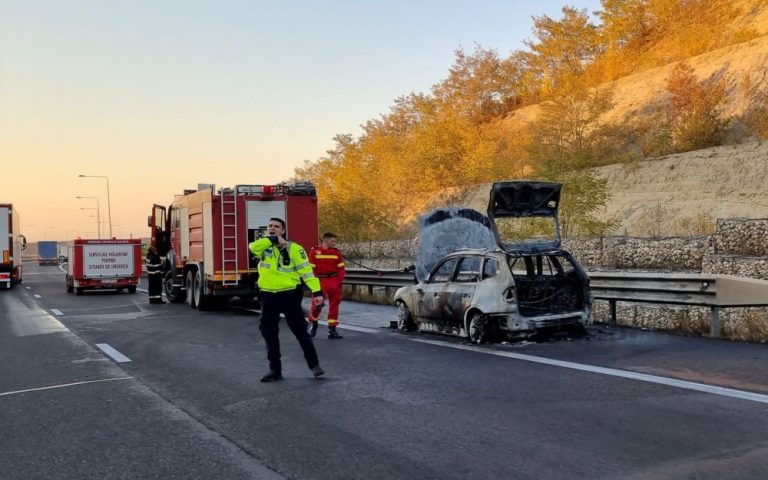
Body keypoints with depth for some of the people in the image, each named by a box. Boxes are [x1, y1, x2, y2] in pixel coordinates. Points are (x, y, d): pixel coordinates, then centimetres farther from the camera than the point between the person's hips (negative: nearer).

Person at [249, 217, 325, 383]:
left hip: (289, 295, -4)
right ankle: (275, 370, 21)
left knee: (300, 331, 1)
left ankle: (314, 364, 16)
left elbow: (306, 270, -11)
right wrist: (273, 239, -24)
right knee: (269, 333, 9)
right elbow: (253, 247, -20)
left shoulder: (294, 248, -6)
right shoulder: (263, 246, 4)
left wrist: (316, 291, -19)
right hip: (268, 296, 4)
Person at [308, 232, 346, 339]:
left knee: (334, 304, 4)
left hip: (334, 281, 3)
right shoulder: (314, 251, -5)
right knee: (317, 303, -4)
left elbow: (341, 268, 8)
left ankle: (332, 329, 13)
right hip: (320, 281, -3)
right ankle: (313, 324, 25)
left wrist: (339, 281, -3)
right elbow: (310, 268, -3)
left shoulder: (336, 252, 5)